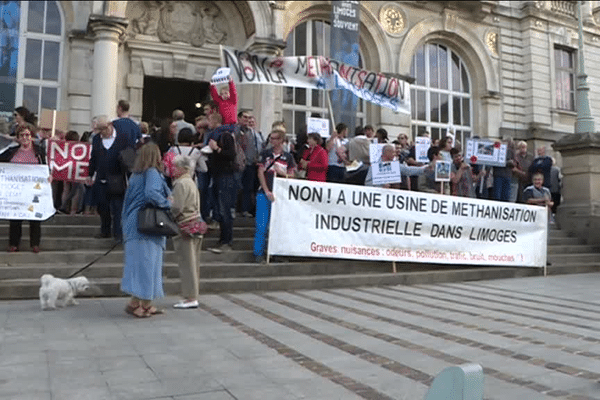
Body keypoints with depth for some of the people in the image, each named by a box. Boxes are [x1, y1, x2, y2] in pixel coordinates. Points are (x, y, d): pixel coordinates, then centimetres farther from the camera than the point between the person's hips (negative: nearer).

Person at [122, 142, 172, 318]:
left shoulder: (136, 175, 14)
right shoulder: (152, 173, -10)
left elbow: (129, 200, 17)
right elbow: (151, 193, -26)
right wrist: (167, 202, -12)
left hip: (134, 223, 8)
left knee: (139, 262, 9)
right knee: (146, 262, -3)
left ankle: (146, 305, 14)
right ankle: (134, 303, -3)